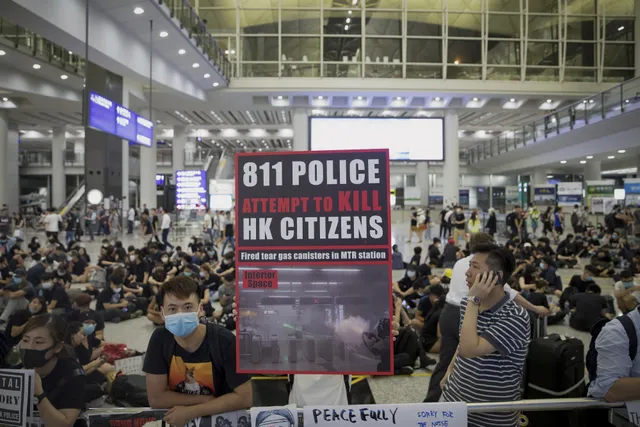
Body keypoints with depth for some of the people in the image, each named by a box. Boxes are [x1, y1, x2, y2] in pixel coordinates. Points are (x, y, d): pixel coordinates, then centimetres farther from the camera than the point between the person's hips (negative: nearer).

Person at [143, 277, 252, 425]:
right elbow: (156, 398, -9)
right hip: (176, 418, 2)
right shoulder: (160, 339, -10)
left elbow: (244, 398, -17)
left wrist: (191, 411, -19)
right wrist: (210, 400, -14)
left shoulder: (225, 341, -19)